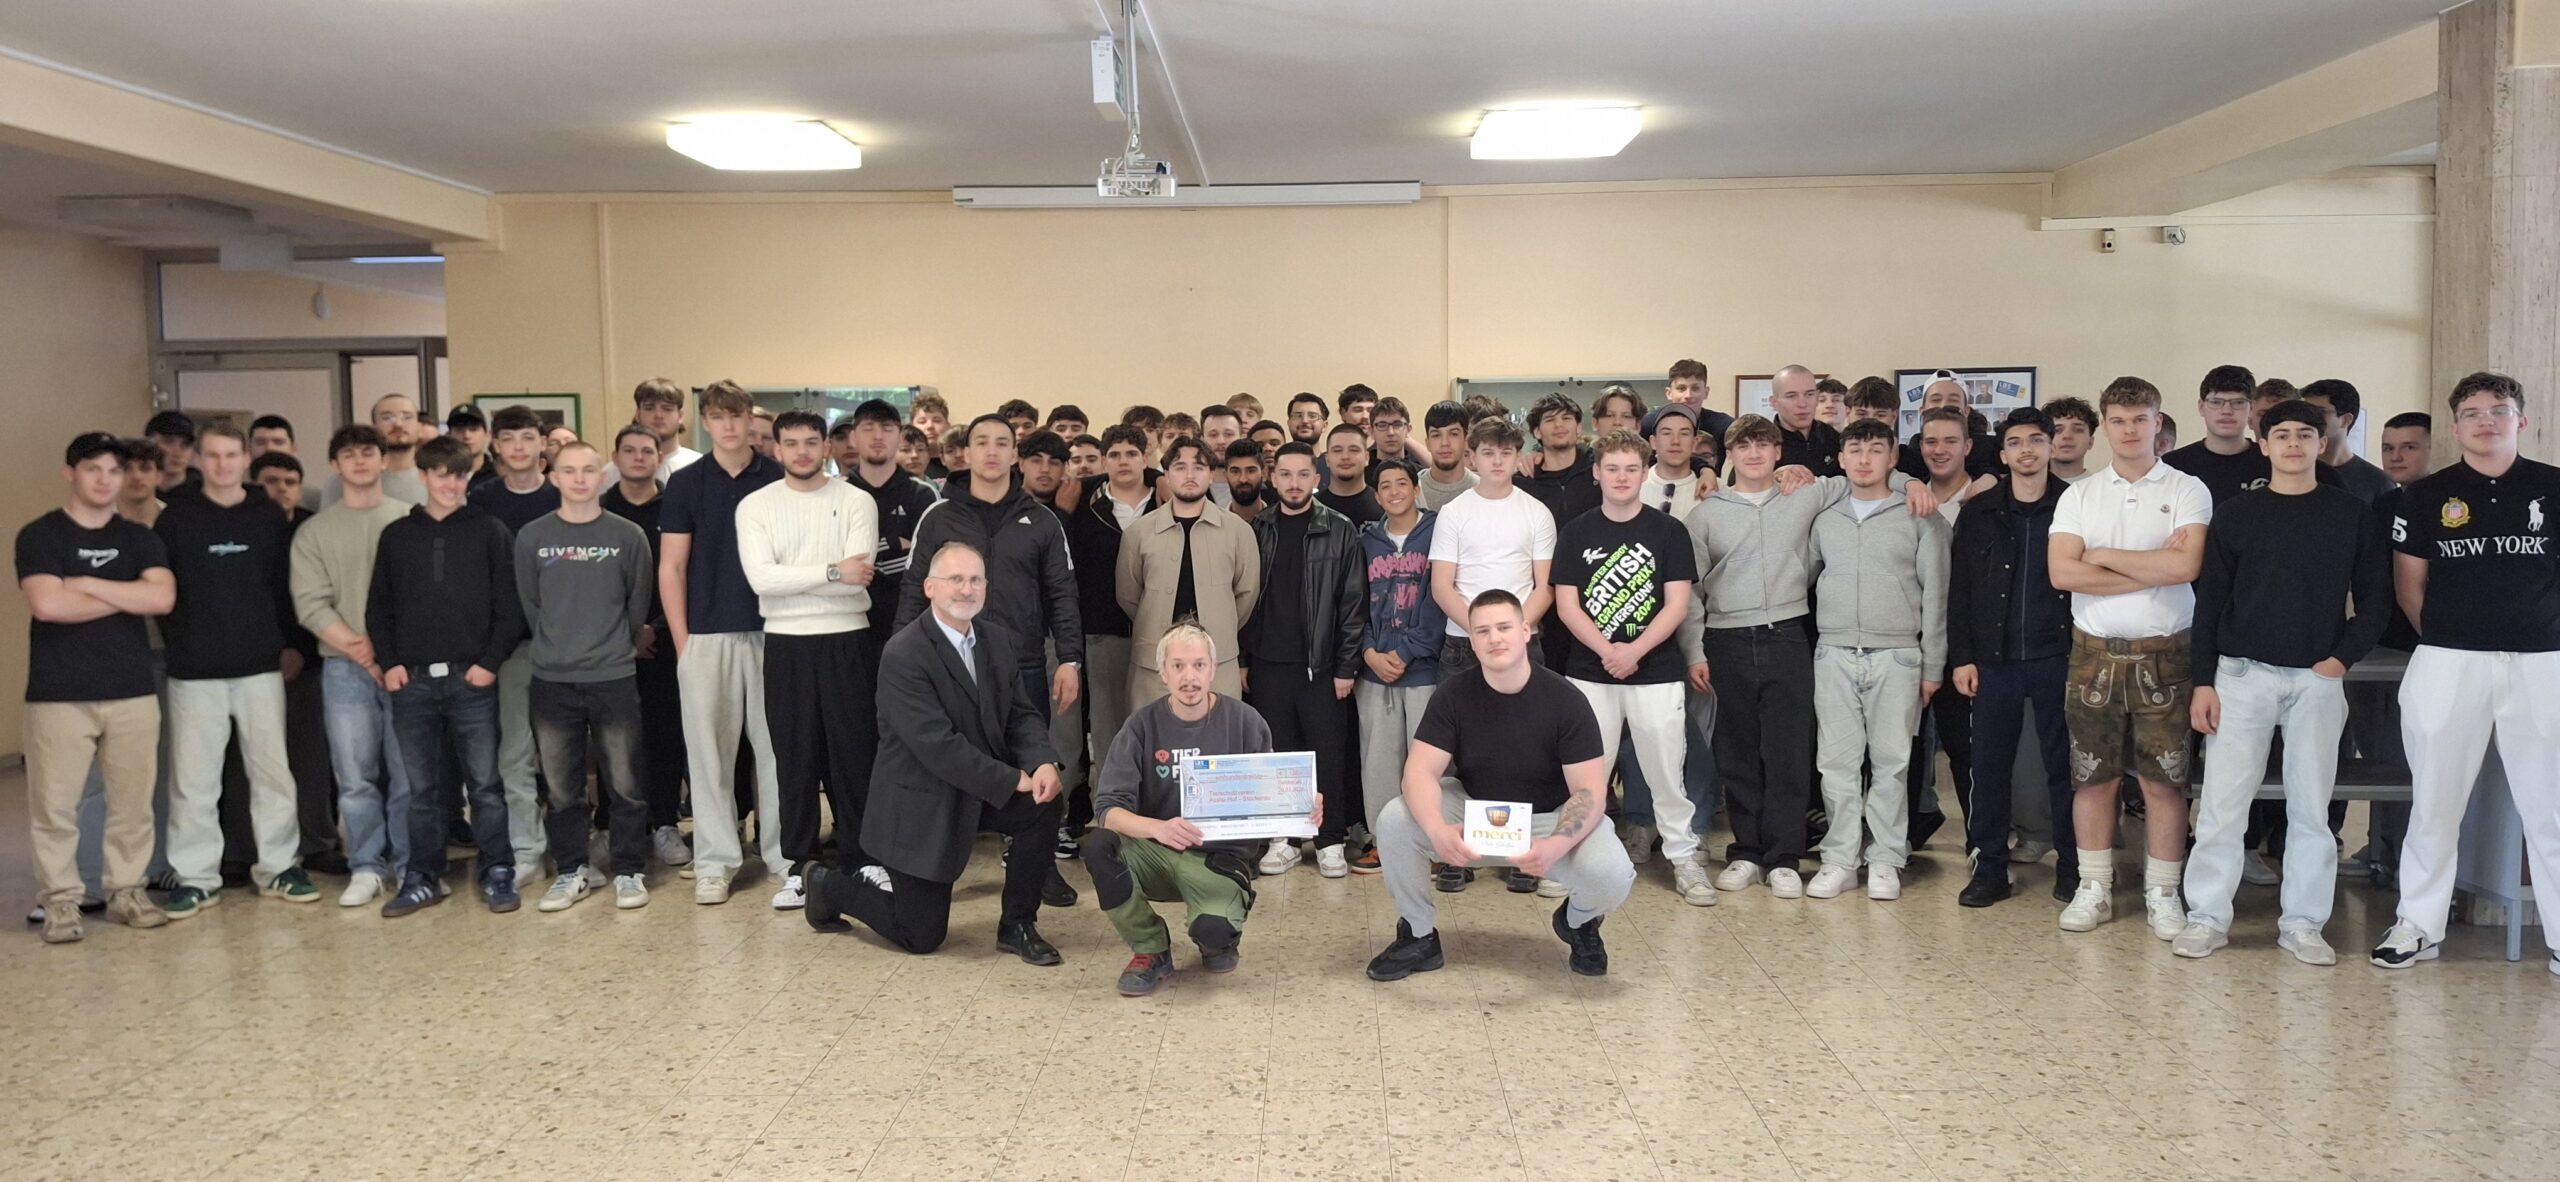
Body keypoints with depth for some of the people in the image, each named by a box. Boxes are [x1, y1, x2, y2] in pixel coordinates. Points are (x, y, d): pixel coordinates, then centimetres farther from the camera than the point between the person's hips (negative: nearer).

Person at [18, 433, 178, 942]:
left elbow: (162, 598, -6)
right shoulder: (40, 536, 1)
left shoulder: (139, 539, 11)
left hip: (133, 693, 3)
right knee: (55, 804, -1)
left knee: (132, 802, 6)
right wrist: (128, 597, -6)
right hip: (59, 695, -3)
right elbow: (47, 604, -15)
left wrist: (87, 584, -10)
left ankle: (127, 890, 17)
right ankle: (61, 901, 10)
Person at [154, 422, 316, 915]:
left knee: (272, 770, 5)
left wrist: (288, 642, 3)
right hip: (194, 670, -1)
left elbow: (286, 584, 8)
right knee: (193, 778, 3)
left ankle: (279, 867, 15)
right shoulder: (175, 517, 1)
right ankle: (196, 877, 12)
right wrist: (180, 642, -2)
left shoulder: (270, 517, 6)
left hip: (260, 665, 1)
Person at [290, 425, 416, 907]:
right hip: (345, 667, 1)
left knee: (409, 772, 1)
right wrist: (359, 649, -12)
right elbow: (310, 604, -1)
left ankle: (408, 864, 12)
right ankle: (366, 868, 12)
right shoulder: (314, 532, 7)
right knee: (356, 776, 2)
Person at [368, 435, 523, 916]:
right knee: (422, 787, 9)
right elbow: (378, 607, 12)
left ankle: (498, 873, 11)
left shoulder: (491, 532, 2)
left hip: (471, 679, -2)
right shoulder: (397, 535, 10)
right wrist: (389, 663, 1)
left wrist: (491, 662, -9)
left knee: (485, 783, 2)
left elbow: (510, 607, -1)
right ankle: (422, 877, 18)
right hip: (411, 682, 3)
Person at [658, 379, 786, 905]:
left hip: (772, 631, 0)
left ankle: (785, 856, 13)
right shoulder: (686, 484, 4)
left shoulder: (778, 479, 4)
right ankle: (715, 861, 13)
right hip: (707, 636, 0)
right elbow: (671, 568, 4)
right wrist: (681, 642, -2)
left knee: (776, 746, 4)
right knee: (709, 749, 4)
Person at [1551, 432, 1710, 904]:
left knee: (1667, 772, 3)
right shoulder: (1575, 533, 4)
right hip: (1588, 672, 1)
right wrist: (1607, 650, -14)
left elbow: (1677, 603, -4)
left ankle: (1684, 859, 14)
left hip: (1655, 672, -1)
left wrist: (1633, 651, -15)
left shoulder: (1668, 531, 1)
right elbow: (1566, 604, -1)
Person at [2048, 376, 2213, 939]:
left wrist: (2104, 556, -8)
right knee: (2092, 776, 7)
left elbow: (2186, 565, -16)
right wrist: (2150, 568, -10)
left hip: (2163, 655, -2)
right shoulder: (2079, 495, 7)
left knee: (2163, 780, 2)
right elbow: (2061, 572, -7)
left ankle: (2163, 894, 13)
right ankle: (2093, 890, 16)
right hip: (2094, 652, 2)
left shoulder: (2187, 491, 0)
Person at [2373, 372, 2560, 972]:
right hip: (2448, 662, 0)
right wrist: (2446, 635, 5)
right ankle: (2418, 923, 15)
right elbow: (2409, 582, 9)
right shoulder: (2426, 495, 5)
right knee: (2434, 802, 6)